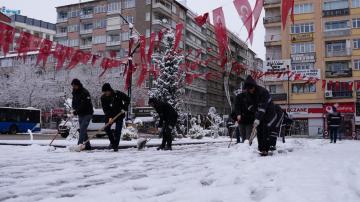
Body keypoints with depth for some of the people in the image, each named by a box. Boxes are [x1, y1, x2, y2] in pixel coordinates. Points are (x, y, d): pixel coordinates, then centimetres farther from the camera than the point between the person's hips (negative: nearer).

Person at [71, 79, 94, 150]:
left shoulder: (85, 92, -16)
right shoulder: (74, 93, 10)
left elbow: (84, 104, -24)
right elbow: (74, 103, 17)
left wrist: (77, 111, -28)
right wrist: (74, 109, -3)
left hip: (87, 114, -8)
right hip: (80, 114, 8)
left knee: (82, 129, -17)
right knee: (83, 130, 9)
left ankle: (79, 144, -21)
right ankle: (87, 145, 16)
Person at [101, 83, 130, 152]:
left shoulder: (118, 94, -16)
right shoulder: (103, 97, -11)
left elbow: (127, 99, -5)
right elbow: (105, 109, -15)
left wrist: (124, 108, -17)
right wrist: (109, 117, -27)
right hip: (110, 115, 3)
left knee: (117, 131, -8)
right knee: (107, 128, -5)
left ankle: (116, 146, 0)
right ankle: (112, 141, 18)